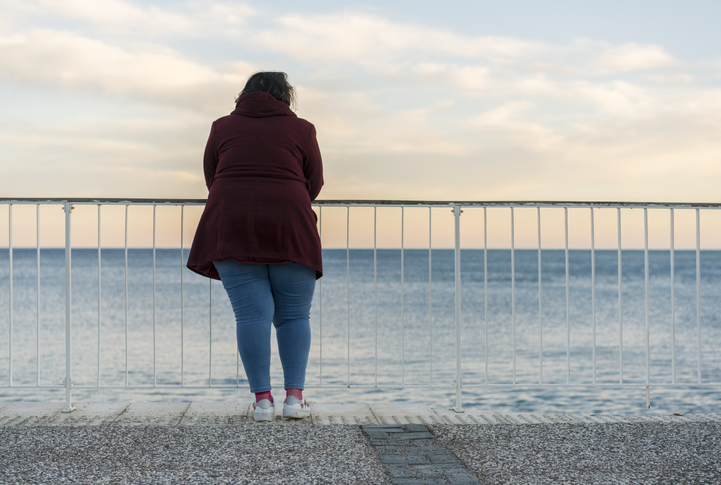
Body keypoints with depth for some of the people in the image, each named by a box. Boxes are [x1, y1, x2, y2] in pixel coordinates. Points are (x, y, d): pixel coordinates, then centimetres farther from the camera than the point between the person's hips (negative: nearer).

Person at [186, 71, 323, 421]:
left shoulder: (223, 127, 13)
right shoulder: (301, 129, 9)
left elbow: (210, 179, 16)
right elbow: (314, 185, 11)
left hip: (231, 227, 1)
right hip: (289, 227, -1)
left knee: (252, 314, -1)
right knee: (294, 315, 7)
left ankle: (262, 399, -4)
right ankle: (294, 397, 0)